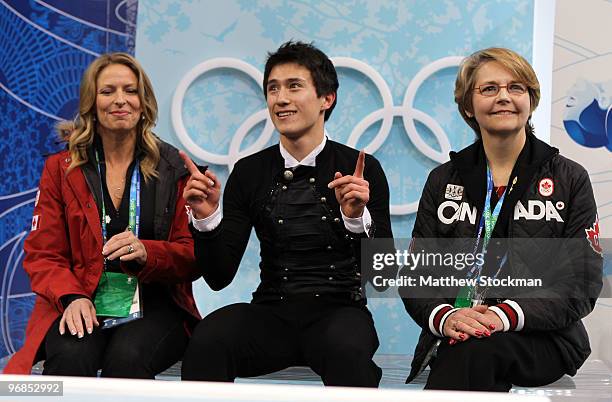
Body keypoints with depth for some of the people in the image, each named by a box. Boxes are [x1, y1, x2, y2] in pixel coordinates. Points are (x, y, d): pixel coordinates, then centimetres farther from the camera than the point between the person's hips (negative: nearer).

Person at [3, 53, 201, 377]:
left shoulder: (174, 169, 8)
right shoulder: (61, 168, 11)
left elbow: (193, 256, 4)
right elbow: (42, 254, 6)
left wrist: (146, 252, -18)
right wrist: (72, 297, -15)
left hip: (154, 307, 0)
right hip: (80, 305, 1)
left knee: (126, 358, -34)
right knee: (70, 357, -33)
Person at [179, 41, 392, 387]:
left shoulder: (363, 169, 0)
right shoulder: (249, 172, 7)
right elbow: (220, 276, 5)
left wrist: (358, 218, -23)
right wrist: (207, 217, -12)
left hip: (339, 310, -2)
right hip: (271, 312, 2)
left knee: (347, 349, -37)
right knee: (207, 340, -30)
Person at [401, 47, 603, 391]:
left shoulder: (570, 179, 6)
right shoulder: (443, 180, 14)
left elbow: (583, 285, -3)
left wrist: (507, 315, -21)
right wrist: (444, 317, -17)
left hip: (542, 338, -2)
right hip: (453, 339, 2)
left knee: (479, 348, -36)